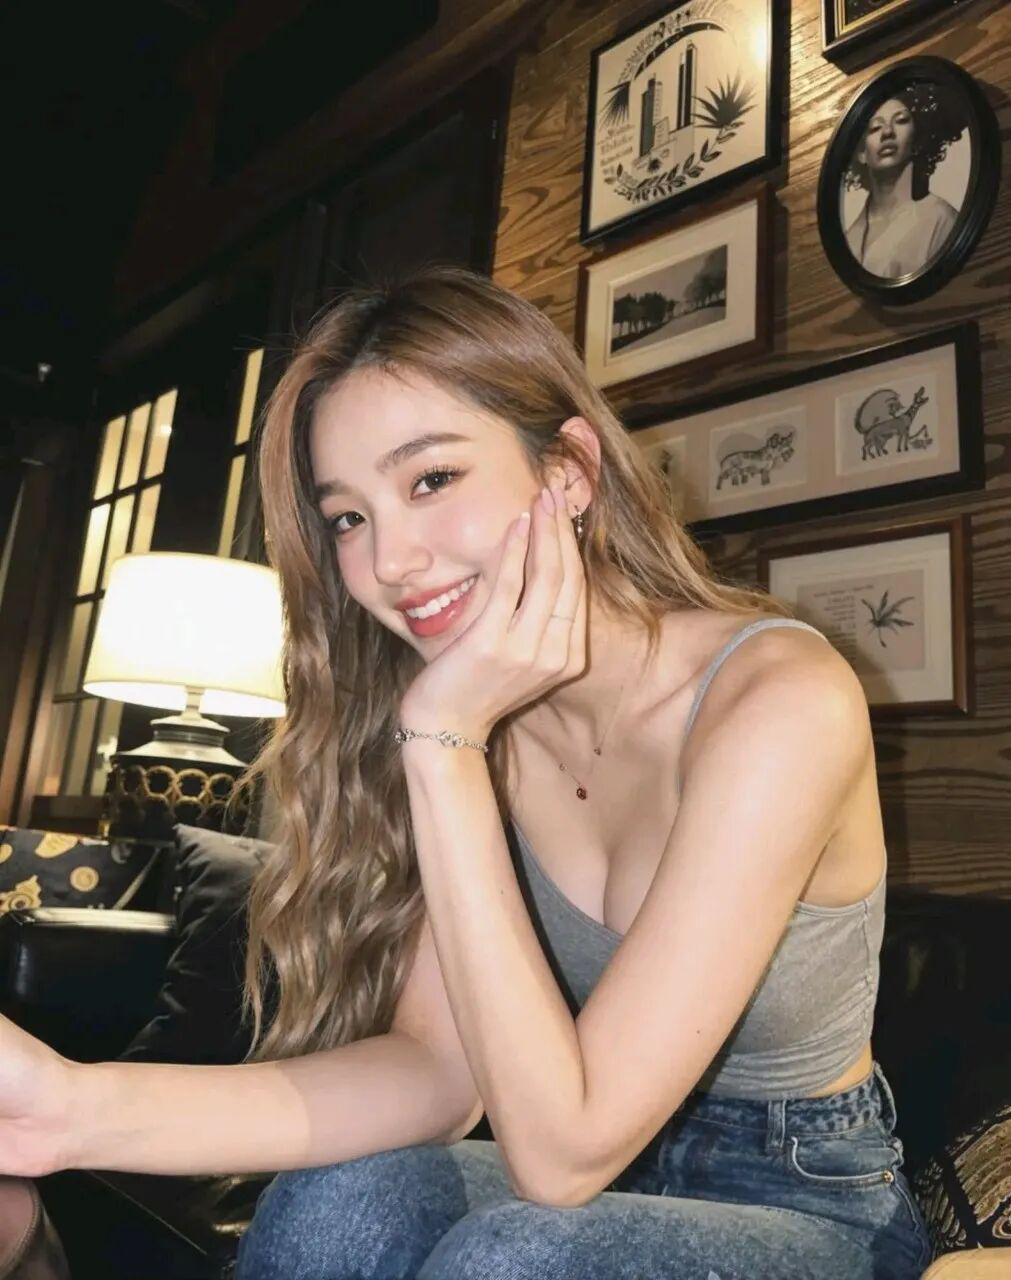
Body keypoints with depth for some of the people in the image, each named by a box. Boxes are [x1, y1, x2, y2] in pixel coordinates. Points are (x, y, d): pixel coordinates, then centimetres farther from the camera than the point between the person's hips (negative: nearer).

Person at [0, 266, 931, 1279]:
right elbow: (435, 1067, -15)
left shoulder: (782, 699, -27)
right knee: (343, 1196, -24)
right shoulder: (485, 718, -8)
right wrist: (84, 1107, -28)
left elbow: (564, 1149, -27)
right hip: (610, 1182, 4)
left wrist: (443, 743, -31)